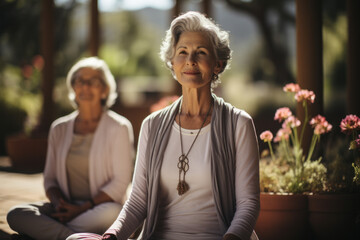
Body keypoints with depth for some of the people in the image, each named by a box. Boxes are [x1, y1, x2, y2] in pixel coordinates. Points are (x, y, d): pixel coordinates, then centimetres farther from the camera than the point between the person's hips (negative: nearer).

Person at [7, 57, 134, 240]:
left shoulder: (118, 128, 1)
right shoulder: (59, 129, 14)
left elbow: (120, 183, -4)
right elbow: (50, 177, 16)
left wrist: (82, 209, -14)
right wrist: (59, 203, -7)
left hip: (99, 208, -3)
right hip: (66, 208, 4)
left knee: (111, 212, -40)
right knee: (16, 214, -24)